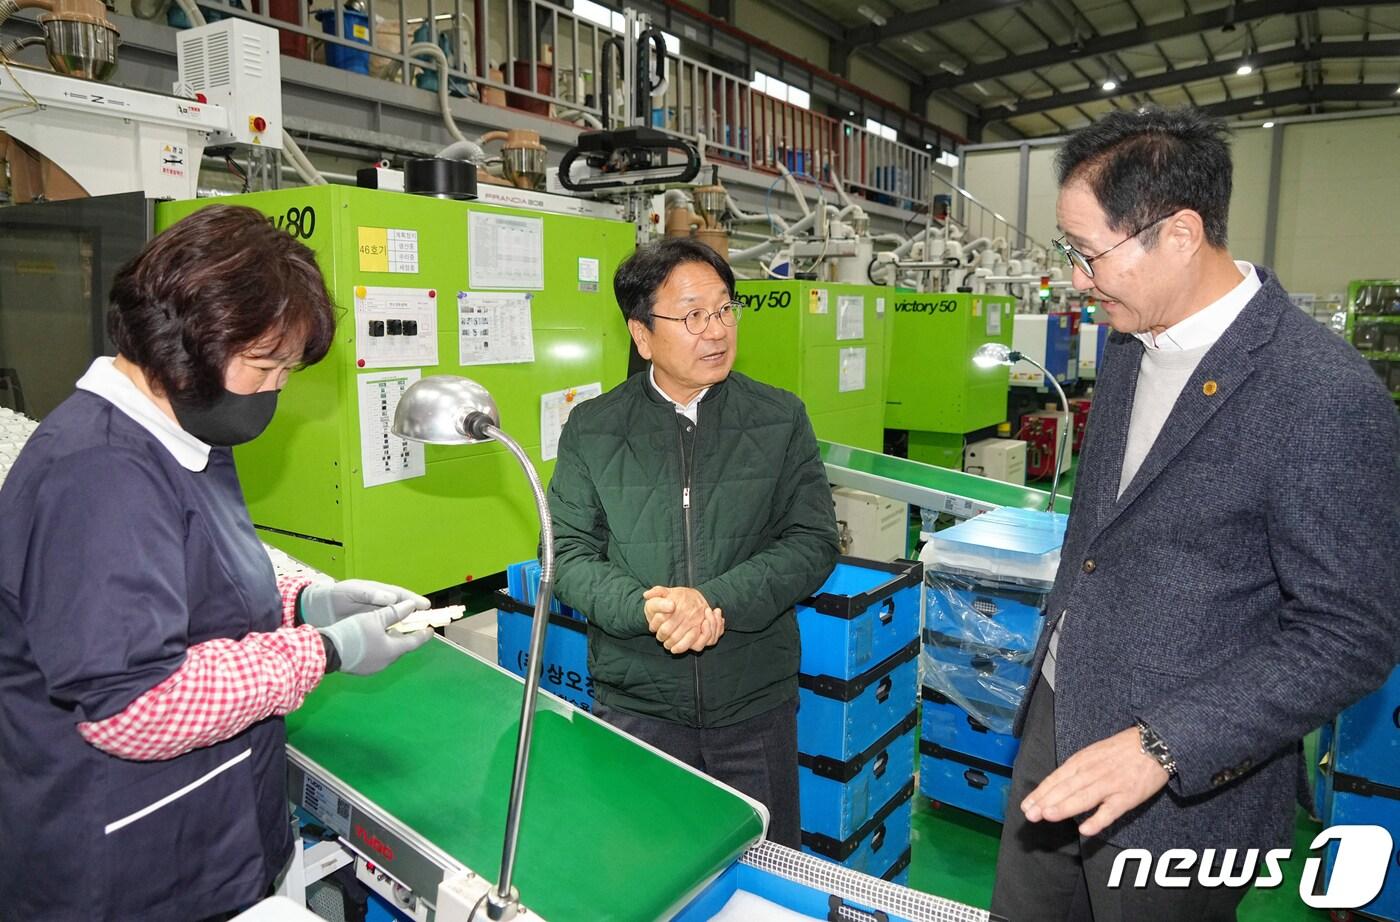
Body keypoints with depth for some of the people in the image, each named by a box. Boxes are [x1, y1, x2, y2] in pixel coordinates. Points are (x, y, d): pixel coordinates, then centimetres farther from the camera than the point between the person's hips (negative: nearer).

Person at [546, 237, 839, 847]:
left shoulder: (781, 419, 0)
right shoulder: (592, 429, -1)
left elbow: (814, 542, -6)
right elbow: (568, 553, -3)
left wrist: (717, 601, -19)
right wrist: (645, 608, -21)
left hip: (757, 705, 1)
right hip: (636, 704, 0)